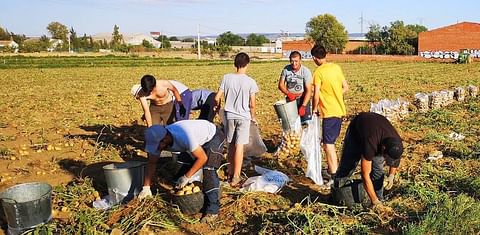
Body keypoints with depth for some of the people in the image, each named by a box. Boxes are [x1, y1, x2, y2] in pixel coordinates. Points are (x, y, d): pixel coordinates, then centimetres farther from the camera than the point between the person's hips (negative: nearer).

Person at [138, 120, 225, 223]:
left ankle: (212, 209, -16)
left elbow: (203, 158, -30)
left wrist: (187, 177, -25)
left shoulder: (184, 137, -41)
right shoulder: (158, 138, -19)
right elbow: (152, 163, -7)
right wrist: (146, 187, -8)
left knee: (208, 170, -22)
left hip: (213, 136, -8)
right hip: (198, 139, 8)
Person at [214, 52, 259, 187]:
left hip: (229, 116, 3)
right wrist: (253, 117, 11)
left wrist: (218, 107, 17)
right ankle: (236, 177, 3)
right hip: (243, 117, -3)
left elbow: (217, 97, -4)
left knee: (230, 145, 15)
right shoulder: (250, 82, -10)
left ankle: (231, 172, 26)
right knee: (239, 146, 0)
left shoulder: (227, 78, -4)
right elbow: (252, 105, -7)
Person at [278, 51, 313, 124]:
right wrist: (288, 93, -19)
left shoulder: (306, 71, -16)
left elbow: (308, 90, -19)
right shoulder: (286, 69, -7)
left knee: (306, 122, -8)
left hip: (303, 99, -2)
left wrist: (303, 106, -28)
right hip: (290, 99, 2)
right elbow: (281, 85, 1)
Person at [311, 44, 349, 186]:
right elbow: (345, 87, 11)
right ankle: (333, 167, 34)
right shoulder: (336, 67, 6)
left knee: (328, 144, -3)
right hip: (340, 110, 8)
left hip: (329, 112, -8)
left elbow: (316, 94, -16)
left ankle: (335, 176, -4)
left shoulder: (318, 72, -14)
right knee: (330, 141, 22)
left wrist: (315, 109, 0)